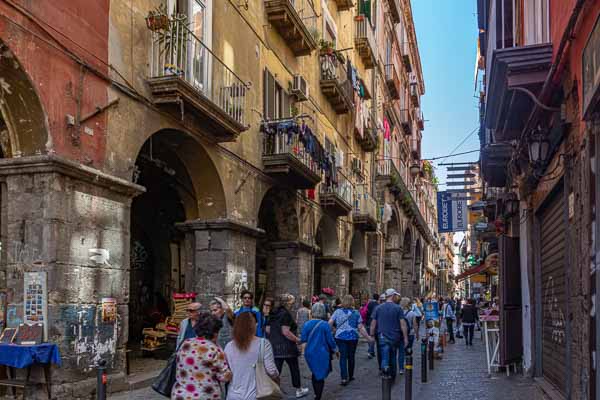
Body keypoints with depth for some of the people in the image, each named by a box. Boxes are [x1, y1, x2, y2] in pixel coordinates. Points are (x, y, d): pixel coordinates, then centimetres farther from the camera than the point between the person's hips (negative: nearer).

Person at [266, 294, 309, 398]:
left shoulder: (273, 313, 9)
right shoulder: (286, 314, -15)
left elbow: (267, 330, 13)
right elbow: (286, 332, -23)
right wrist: (297, 340, -14)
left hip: (274, 346, 6)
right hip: (286, 346, -6)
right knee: (294, 368, 13)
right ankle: (299, 391, 27)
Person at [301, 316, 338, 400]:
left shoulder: (306, 325, -4)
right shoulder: (324, 325, -12)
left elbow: (303, 340, -2)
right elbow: (330, 340, -8)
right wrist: (336, 351, 8)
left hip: (310, 354, 3)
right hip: (322, 354, -3)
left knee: (315, 373, 22)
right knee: (320, 375, 6)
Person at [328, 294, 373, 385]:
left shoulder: (337, 311, -1)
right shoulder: (356, 313, -3)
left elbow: (330, 323, -5)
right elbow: (360, 328, -5)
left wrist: (335, 329, 13)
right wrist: (368, 337, 3)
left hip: (340, 337, 0)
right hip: (353, 337, 0)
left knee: (343, 357, 3)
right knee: (351, 356, 14)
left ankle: (344, 378, -7)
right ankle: (350, 376, 29)